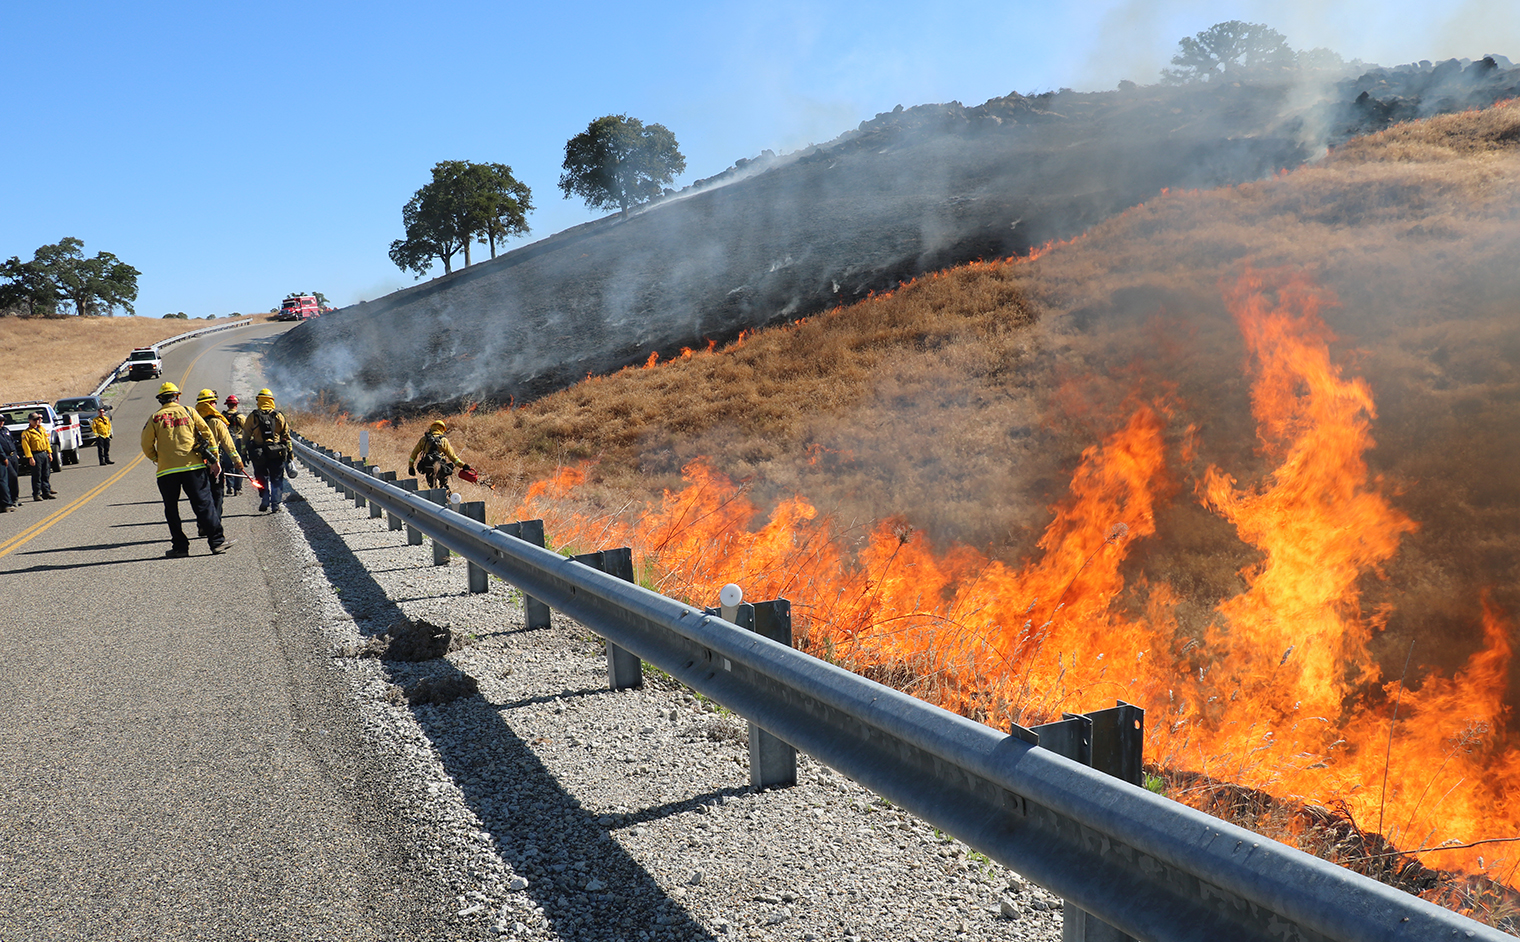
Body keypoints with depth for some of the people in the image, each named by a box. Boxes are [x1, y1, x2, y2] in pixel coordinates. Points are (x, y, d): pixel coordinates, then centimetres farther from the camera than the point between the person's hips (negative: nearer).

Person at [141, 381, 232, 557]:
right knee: (203, 504, 0)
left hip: (166, 471, 0)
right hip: (193, 466, 0)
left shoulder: (154, 418, 7)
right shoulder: (188, 412, 8)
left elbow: (147, 445, 5)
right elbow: (207, 433, 4)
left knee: (171, 510, 10)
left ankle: (180, 546, 10)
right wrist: (214, 459, 8)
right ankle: (217, 541, -3)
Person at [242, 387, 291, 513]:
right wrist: (289, 451, 11)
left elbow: (246, 435, 2)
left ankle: (265, 501, 10)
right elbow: (286, 435, 5)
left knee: (261, 479, 15)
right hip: (277, 454, 0)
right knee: (276, 480, 7)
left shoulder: (252, 417, -1)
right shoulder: (279, 416, 1)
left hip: (259, 454, 0)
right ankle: (275, 505, 2)